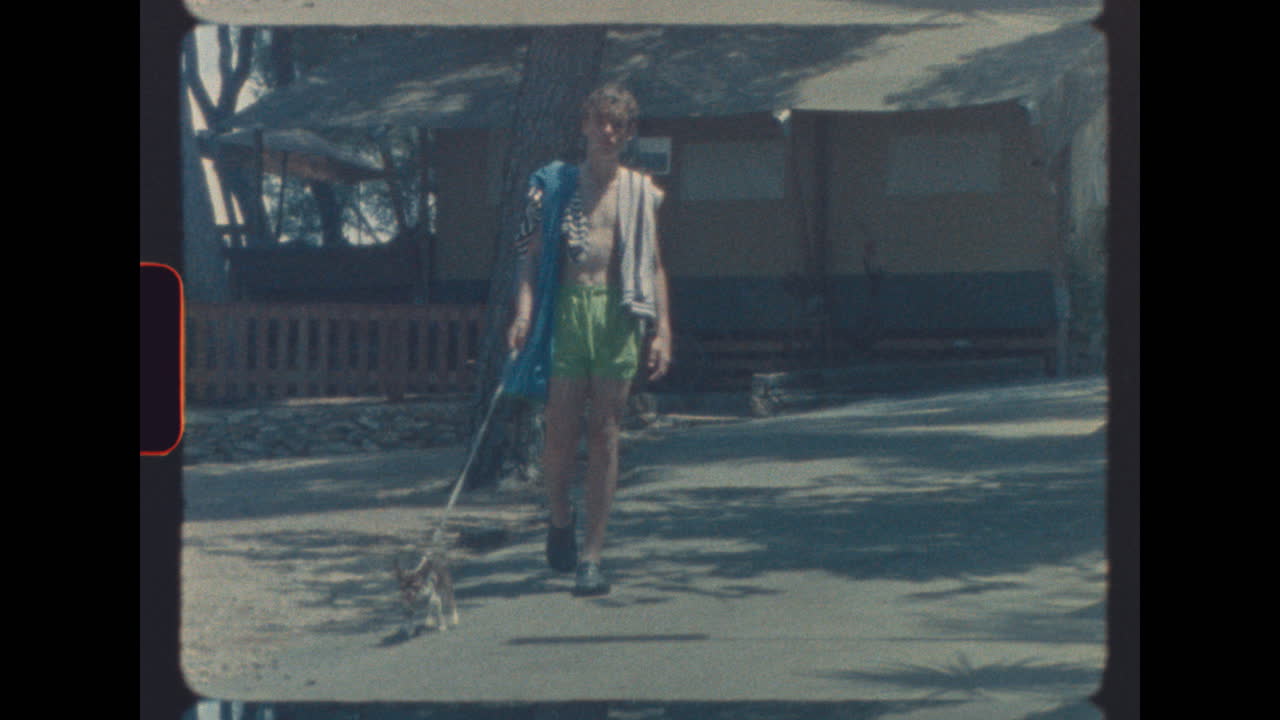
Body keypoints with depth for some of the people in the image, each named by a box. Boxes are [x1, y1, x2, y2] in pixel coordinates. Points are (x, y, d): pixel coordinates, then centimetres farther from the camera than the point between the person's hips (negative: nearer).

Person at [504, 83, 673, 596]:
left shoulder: (641, 192, 13)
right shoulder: (555, 185, 9)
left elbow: (653, 263, 14)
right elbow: (531, 253, 5)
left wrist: (661, 331, 6)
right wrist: (523, 309, -10)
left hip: (618, 313, 1)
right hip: (565, 309, -1)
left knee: (604, 435, -1)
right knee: (561, 432, -4)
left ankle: (591, 555, 3)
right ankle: (560, 519, 26)